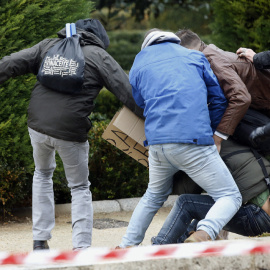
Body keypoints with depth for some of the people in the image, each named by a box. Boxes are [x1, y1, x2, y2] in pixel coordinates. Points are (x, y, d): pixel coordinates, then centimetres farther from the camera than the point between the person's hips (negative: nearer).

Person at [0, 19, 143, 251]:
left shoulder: (48, 46, 13)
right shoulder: (99, 56, 4)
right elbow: (127, 92, -2)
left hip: (38, 125, 3)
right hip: (71, 132, -3)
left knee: (43, 173, 29)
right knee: (80, 188, 15)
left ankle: (40, 241, 22)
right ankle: (81, 248, 2)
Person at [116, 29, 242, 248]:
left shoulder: (139, 65, 21)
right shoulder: (194, 57, 17)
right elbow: (219, 99, 16)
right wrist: (209, 132, 29)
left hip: (157, 143, 4)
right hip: (193, 140, -4)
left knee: (154, 196, 31)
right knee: (230, 196, -1)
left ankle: (127, 245, 28)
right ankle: (205, 232, -30)